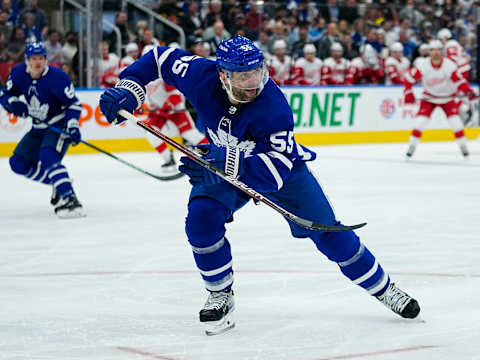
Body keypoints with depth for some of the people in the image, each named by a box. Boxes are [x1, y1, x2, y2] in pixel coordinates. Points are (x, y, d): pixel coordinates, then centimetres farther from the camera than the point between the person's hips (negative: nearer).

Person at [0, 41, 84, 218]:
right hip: (38, 128, 8)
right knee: (18, 162, 3)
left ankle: (70, 200, -40)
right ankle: (57, 184, 15)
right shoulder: (19, 73, -6)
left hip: (59, 125, -8)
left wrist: (72, 126, -30)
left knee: (48, 157, -32)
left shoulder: (56, 76, -22)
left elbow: (73, 103, -17)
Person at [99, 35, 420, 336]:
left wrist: (223, 165, -53)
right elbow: (162, 58, -11)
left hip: (280, 164, -3)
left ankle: (384, 289, 15)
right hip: (222, 165, 3)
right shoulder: (201, 77, -28)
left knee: (327, 233, -4)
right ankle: (221, 296, -3)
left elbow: (275, 171, -42)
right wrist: (128, 89, -23)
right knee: (201, 218, -24)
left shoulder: (274, 108, -38)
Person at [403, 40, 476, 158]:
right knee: (421, 121, -12)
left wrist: (468, 91, -35)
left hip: (447, 97, -1)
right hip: (429, 97, 1)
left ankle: (463, 146, 4)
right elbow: (409, 78, -9)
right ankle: (412, 146, 0)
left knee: (455, 122, -12)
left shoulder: (450, 65, -21)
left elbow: (459, 81, -19)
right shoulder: (423, 66, -18)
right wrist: (408, 93, -15)